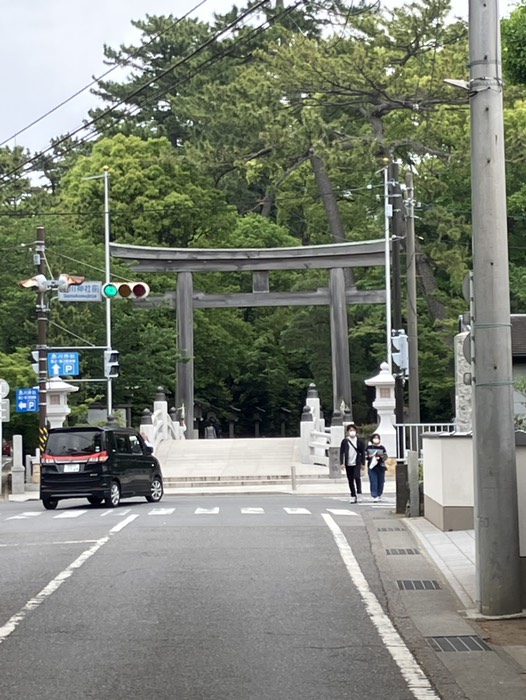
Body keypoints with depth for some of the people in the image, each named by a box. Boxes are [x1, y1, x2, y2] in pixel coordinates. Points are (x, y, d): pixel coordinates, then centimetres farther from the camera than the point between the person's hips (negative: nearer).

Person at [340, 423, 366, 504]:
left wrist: (362, 463, 2)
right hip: (348, 464, 2)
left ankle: (359, 493, -8)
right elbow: (341, 452, 4)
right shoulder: (345, 441, 4)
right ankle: (353, 496, 12)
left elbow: (363, 452, 6)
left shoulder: (359, 441, 3)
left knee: (357, 477, -19)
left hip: (357, 463, -2)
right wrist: (342, 463, -4)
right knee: (350, 481, 5)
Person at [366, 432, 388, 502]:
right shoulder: (369, 447, 7)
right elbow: (365, 456, 7)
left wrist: (380, 457, -15)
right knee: (373, 482, -10)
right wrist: (369, 456, -12)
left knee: (380, 482, 6)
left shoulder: (382, 447, 7)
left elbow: (385, 456, 3)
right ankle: (374, 496, -12)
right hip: (371, 467, -1)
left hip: (380, 467, 1)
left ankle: (379, 495, 23)